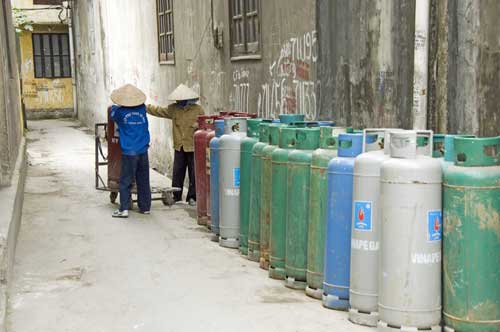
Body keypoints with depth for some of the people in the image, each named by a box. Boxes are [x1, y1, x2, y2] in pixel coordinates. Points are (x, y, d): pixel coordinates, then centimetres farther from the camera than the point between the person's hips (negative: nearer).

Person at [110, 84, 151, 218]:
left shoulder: (119, 112, -8)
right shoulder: (142, 109, 0)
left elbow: (113, 114, 14)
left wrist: (115, 106, 32)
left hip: (128, 152, -3)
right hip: (143, 151, 3)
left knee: (126, 181, 0)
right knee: (143, 181, 11)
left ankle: (124, 209, -4)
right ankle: (145, 207, 18)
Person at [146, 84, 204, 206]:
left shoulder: (198, 109, -3)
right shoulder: (173, 109, 6)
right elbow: (158, 111, 12)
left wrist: (198, 125, -18)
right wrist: (144, 107, 9)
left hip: (193, 147, -3)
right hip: (179, 147, 3)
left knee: (194, 173, 2)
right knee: (177, 173, 7)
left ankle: (192, 197, 12)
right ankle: (176, 196, 18)